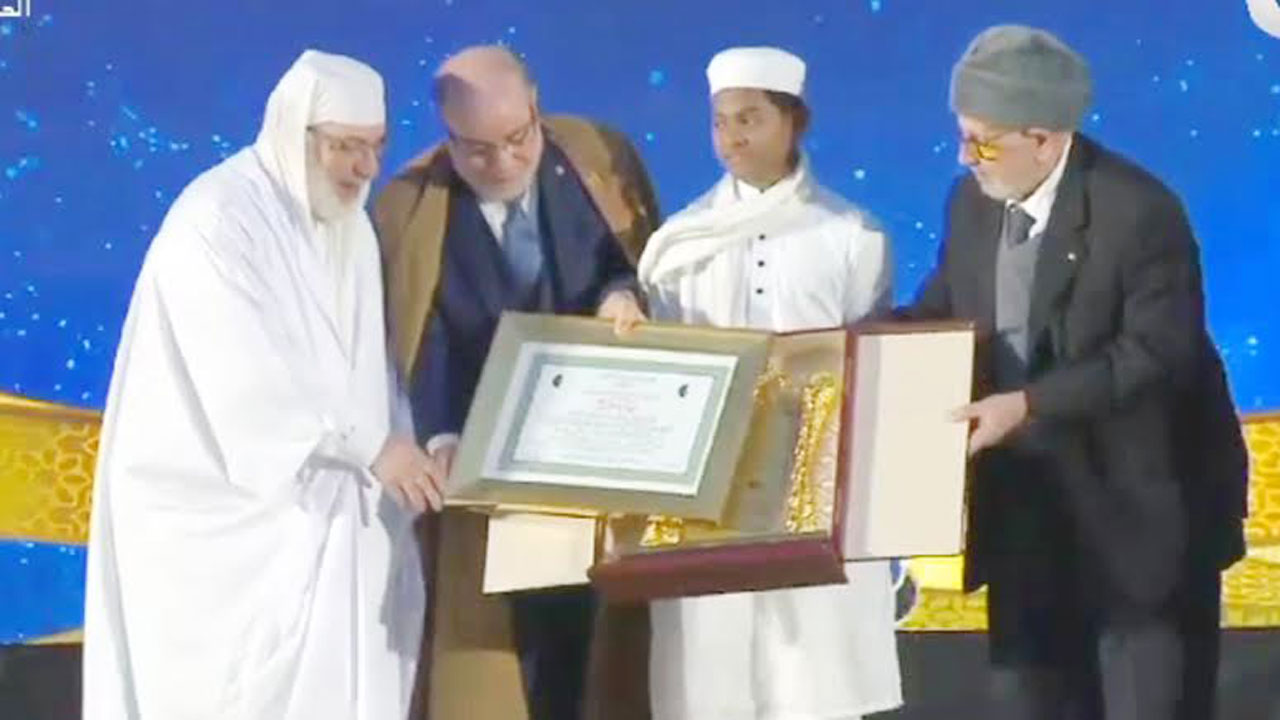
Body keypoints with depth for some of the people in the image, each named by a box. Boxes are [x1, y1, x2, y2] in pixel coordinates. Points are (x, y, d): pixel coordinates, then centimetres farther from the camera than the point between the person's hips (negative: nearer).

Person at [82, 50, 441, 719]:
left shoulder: (349, 223, 10)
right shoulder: (218, 221, -18)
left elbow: (361, 370, 11)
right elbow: (249, 378, -25)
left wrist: (403, 453, -4)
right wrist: (371, 446, -26)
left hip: (318, 503, 8)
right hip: (222, 515, -8)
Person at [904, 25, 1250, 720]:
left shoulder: (1139, 212, -20)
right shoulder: (971, 202, 2)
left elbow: (1156, 353, -24)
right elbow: (942, 312, 11)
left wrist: (1028, 405, -29)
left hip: (1139, 506, -7)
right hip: (1026, 505, 7)